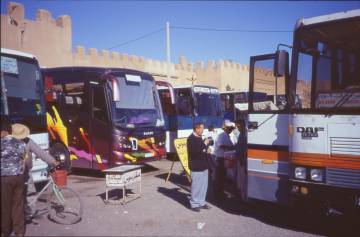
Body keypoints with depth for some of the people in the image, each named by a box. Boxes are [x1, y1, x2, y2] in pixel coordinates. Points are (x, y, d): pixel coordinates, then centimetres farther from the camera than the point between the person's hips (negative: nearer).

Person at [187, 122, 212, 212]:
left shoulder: (199, 138, 14)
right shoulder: (191, 139, -14)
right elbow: (194, 151, -27)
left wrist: (206, 150, 9)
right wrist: (204, 144, -21)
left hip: (203, 166, 9)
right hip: (196, 167, -9)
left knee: (203, 185, 13)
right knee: (196, 186, -1)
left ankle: (201, 202, 25)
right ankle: (194, 204, 11)